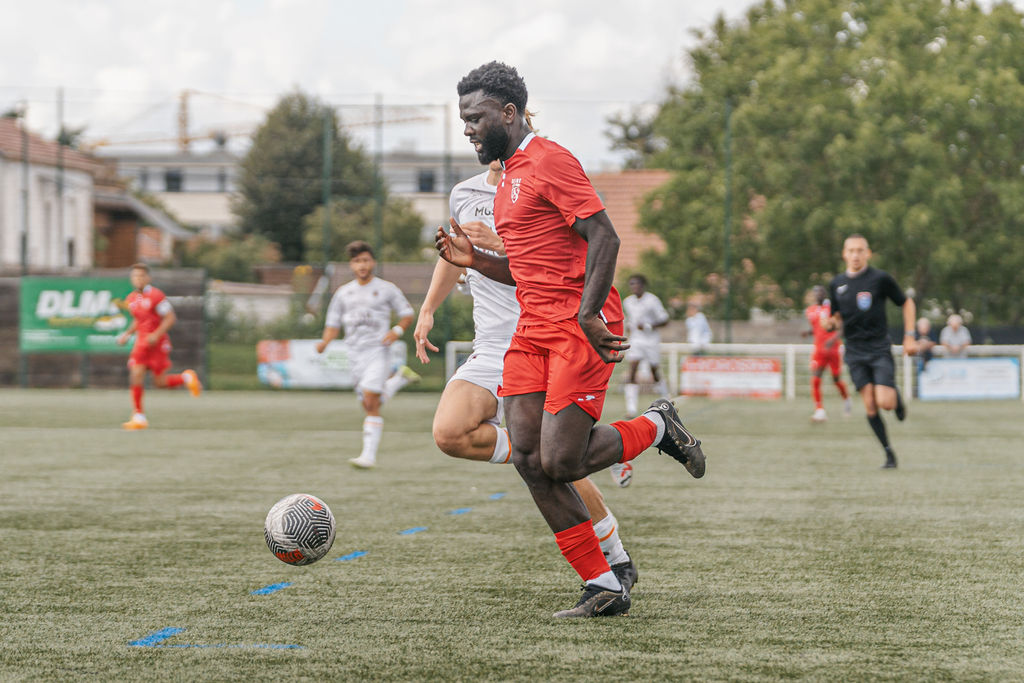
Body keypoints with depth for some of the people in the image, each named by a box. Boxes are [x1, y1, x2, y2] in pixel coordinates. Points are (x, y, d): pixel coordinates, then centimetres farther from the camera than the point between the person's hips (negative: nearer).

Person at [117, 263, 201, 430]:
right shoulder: (131, 300, 10)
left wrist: (156, 335, -21)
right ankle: (139, 417, -6)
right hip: (141, 342, 5)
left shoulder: (156, 296, -11)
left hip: (158, 342, -5)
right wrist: (127, 334, 8)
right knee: (136, 375, -11)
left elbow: (170, 318, -12)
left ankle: (186, 378, 27)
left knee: (160, 382, -3)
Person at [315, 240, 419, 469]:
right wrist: (324, 342, -6)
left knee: (371, 403, -16)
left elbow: (407, 314, 9)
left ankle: (369, 455, -17)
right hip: (355, 354, 5)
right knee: (368, 405, 6)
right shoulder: (343, 293, 12)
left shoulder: (387, 289, 3)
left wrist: (397, 331, -11)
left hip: (377, 351, -5)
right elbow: (333, 324, 14)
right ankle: (400, 377, 33)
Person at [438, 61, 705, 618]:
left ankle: (656, 427, 12)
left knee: (559, 463, -16)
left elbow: (604, 237, -17)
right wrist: (474, 260, 12)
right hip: (532, 328, 9)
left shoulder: (550, 161, -8)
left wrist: (588, 313, -26)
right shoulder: (507, 178, 22)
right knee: (529, 459, -5)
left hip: (581, 326, -9)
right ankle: (603, 589, 0)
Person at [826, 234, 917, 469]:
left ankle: (896, 397, 21)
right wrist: (831, 323, -7)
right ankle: (888, 453, 7)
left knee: (884, 402, -16)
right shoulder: (836, 284, 6)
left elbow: (906, 303, 5)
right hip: (855, 351, 3)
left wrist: (909, 336, -1)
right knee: (870, 406, -5)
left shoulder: (880, 278, -5)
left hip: (879, 349, -3)